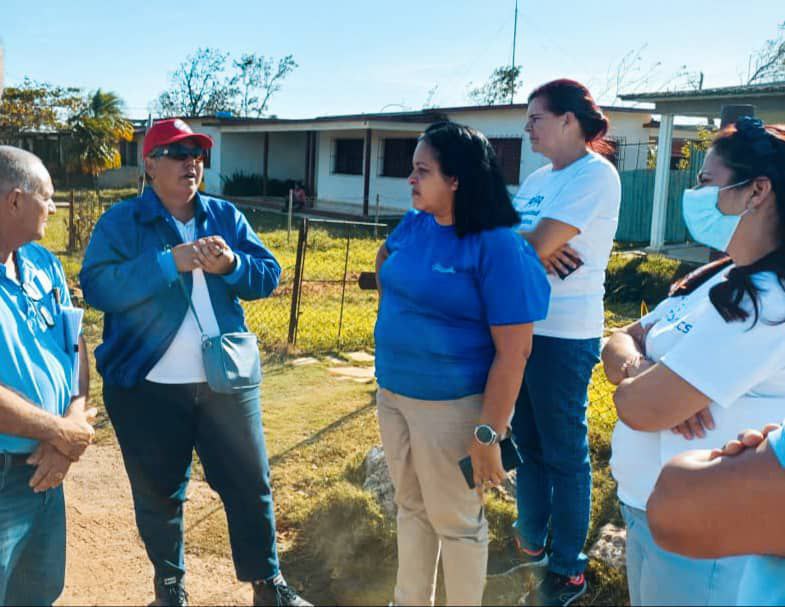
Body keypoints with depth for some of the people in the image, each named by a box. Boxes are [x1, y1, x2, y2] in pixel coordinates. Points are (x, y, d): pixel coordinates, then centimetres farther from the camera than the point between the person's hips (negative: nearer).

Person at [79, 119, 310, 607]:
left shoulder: (227, 217, 7)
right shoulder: (121, 220, -4)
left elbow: (268, 276, 3)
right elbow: (97, 286, -17)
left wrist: (229, 265, -18)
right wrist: (170, 261, -25)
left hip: (226, 379, 3)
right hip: (147, 387, -2)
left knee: (250, 483, 8)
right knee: (158, 492, 13)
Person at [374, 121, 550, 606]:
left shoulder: (497, 245, -20)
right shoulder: (414, 225, 0)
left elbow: (513, 352, -22)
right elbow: (384, 261, 26)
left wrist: (488, 434, -22)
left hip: (453, 406, -7)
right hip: (393, 393, 7)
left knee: (455, 520, 11)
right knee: (411, 506, 22)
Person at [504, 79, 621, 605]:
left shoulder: (595, 174, -12)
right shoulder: (539, 179, 14)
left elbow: (540, 244, -21)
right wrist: (537, 249, -13)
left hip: (565, 335, -8)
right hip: (521, 325, 8)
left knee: (564, 454, 4)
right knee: (528, 443, 18)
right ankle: (531, 545, 35)